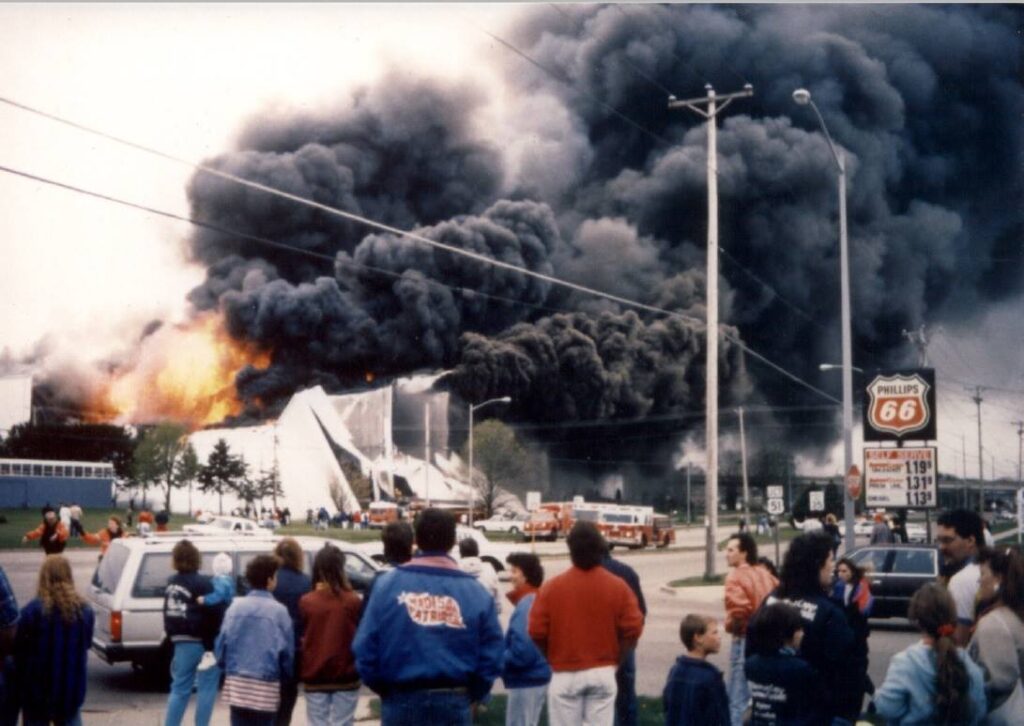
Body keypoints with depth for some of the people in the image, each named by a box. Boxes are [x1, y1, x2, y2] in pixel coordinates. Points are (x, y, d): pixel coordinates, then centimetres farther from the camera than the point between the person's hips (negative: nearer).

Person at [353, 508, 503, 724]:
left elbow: (365, 648, -5)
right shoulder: (475, 592, -1)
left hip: (402, 702, 0)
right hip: (453, 704, 0)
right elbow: (491, 656, -1)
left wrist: (385, 689, 12)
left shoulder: (388, 584, -4)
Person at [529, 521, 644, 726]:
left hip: (565, 675, -1)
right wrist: (615, 660, 8)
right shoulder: (618, 586, -4)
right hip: (603, 674, 1)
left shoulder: (552, 587, -6)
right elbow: (633, 630, -6)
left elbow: (537, 632, -5)